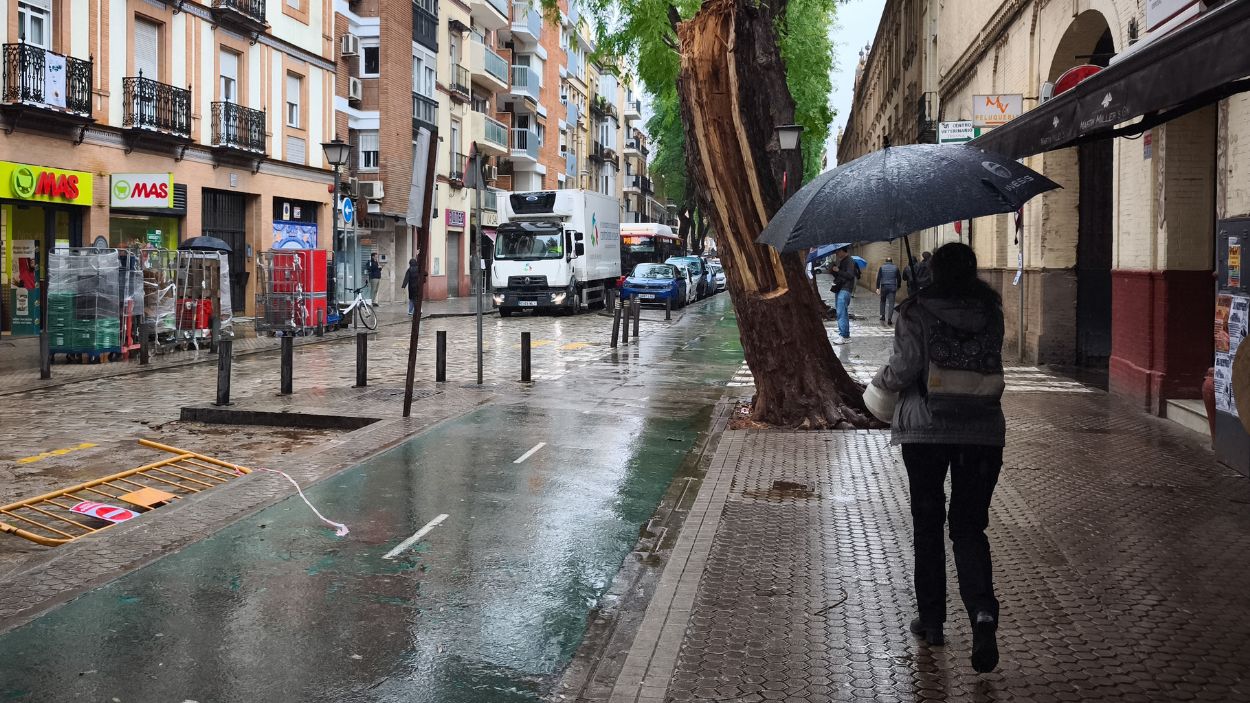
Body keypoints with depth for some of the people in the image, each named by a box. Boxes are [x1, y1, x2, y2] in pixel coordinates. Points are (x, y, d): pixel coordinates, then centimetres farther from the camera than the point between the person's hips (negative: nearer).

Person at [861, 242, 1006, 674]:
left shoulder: (917, 311, -6)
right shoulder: (990, 311, 5)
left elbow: (904, 368, -12)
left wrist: (882, 385, 8)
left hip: (926, 429, -2)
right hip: (982, 431, 3)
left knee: (927, 522, 12)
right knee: (969, 526, 7)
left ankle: (931, 619, 18)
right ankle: (983, 613, -14)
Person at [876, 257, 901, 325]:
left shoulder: (882, 267, 1)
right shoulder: (896, 268, 4)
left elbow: (878, 278, -2)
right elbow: (898, 279, 7)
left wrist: (878, 288, -1)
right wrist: (898, 288, 17)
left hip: (884, 287, 0)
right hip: (892, 287, 0)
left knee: (883, 301, 19)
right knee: (891, 303, -1)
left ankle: (883, 316, 18)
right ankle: (889, 319, -7)